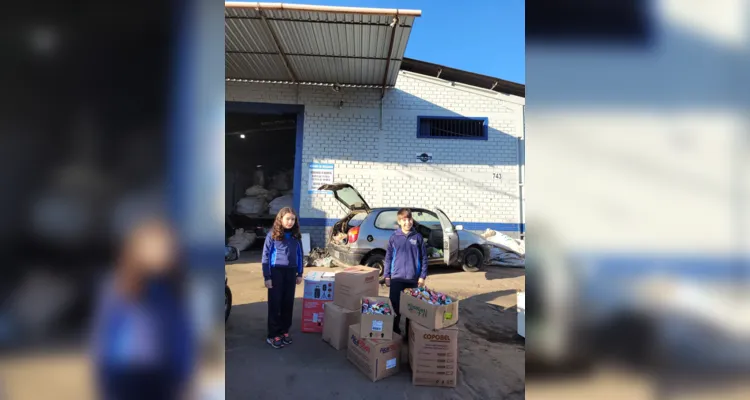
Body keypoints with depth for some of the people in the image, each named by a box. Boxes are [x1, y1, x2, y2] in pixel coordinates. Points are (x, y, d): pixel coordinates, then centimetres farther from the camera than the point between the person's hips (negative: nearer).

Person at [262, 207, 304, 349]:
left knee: (288, 303, 9)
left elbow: (299, 255, 12)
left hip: (291, 272, 4)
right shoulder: (272, 235, -7)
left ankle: (284, 331, 22)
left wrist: (299, 274, 10)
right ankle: (272, 335, 10)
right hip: (276, 272, -4)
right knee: (275, 303, 2)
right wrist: (267, 277, -10)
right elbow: (266, 256, -6)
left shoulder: (296, 236, 6)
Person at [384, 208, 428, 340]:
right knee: (395, 305, 4)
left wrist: (422, 276, -1)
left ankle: (409, 333, 22)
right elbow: (388, 257, 4)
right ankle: (394, 330, 23)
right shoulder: (394, 237, 0)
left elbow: (424, 258, 3)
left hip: (413, 278, 0)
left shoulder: (418, 237, 0)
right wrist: (387, 275, 1)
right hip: (396, 277, 0)